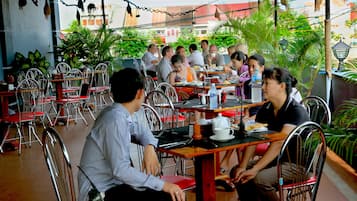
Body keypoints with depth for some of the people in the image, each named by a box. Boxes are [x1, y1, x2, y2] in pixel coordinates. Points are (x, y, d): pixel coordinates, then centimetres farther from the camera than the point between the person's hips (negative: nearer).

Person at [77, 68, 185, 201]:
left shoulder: (119, 114, 4)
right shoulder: (115, 120, -21)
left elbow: (140, 129, 23)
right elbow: (121, 170, -28)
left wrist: (150, 147, 1)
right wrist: (162, 185, -25)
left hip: (111, 184, 9)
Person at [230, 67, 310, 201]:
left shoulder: (296, 111, -21)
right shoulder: (266, 108, 2)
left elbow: (279, 143, -30)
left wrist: (255, 169, -34)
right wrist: (243, 166, -15)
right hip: (276, 159, 7)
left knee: (260, 179, -30)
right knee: (236, 173, -8)